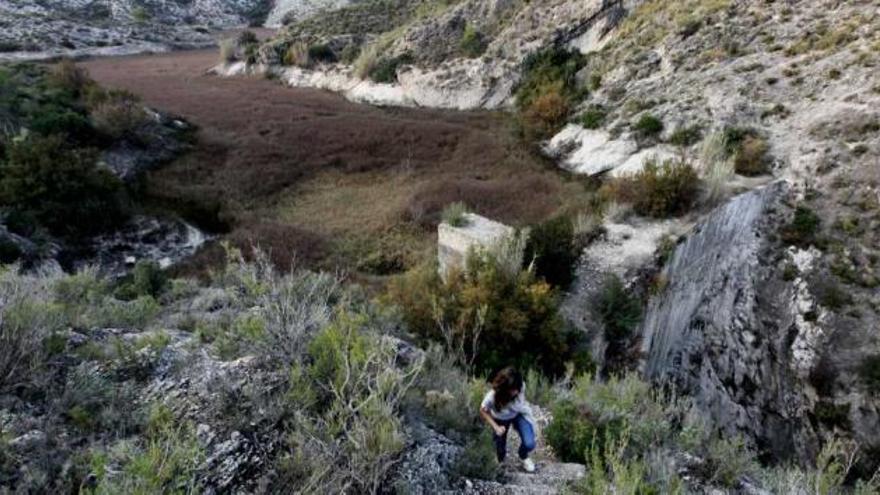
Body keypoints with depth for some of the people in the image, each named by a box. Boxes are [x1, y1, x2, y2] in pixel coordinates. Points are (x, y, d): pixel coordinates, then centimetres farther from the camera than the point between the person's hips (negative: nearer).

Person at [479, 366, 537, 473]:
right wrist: (496, 427, -26)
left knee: (529, 444, -15)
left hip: (520, 414, 1)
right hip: (500, 419, -1)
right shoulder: (492, 397, -42)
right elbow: (483, 412, -20)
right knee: (500, 454, 11)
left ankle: (523, 456, 24)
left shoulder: (521, 386, -36)